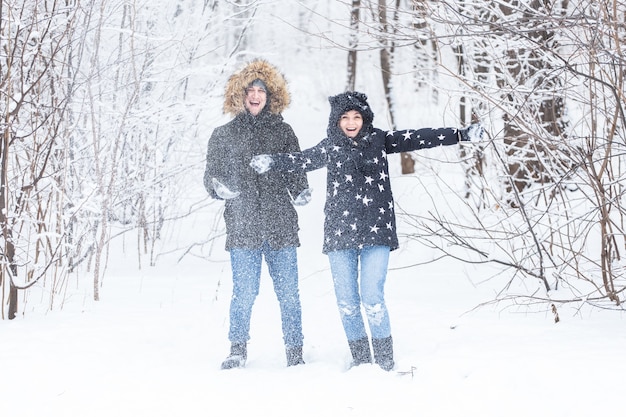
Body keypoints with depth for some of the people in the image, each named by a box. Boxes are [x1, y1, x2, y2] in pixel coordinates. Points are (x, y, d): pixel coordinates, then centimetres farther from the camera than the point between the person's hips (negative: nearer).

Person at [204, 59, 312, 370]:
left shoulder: (283, 132, 12)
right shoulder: (224, 135, 10)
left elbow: (296, 172, 12)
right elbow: (211, 176, 9)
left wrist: (301, 192, -9)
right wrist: (219, 186, -14)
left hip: (281, 225, 1)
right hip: (242, 226, -1)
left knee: (288, 294, 1)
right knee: (244, 294, -4)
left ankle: (295, 353, 12)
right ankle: (238, 350, 15)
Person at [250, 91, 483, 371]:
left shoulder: (379, 140, 6)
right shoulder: (329, 148, 9)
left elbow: (417, 139, 3)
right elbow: (301, 160, 5)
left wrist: (462, 135, -1)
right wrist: (271, 162, -9)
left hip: (376, 232, -1)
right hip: (339, 233, 1)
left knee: (372, 299, -9)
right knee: (346, 302, 2)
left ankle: (385, 363, 1)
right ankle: (360, 360, 15)